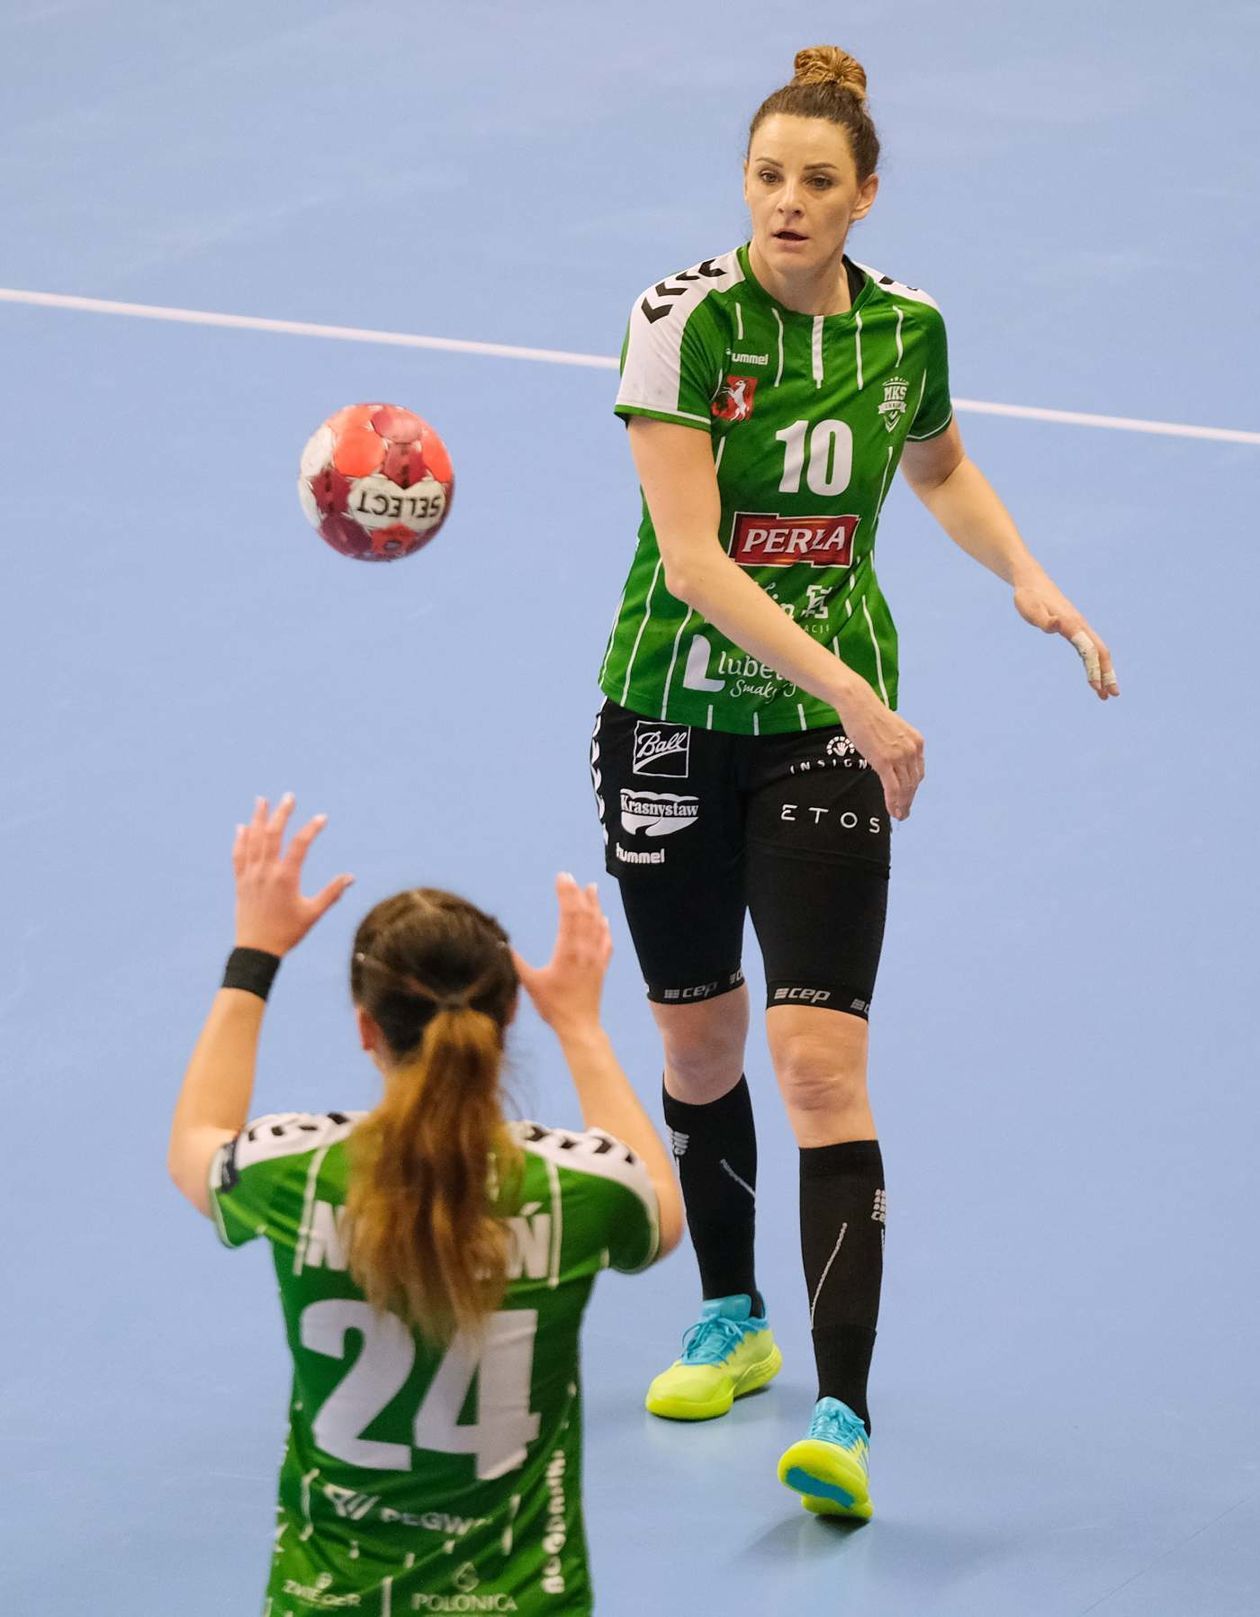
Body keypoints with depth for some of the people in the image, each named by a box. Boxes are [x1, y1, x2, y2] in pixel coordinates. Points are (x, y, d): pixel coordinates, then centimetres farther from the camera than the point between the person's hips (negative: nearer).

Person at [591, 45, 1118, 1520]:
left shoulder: (906, 328, -4)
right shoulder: (684, 320, -16)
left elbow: (940, 467, 20)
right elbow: (692, 555, -23)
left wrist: (1027, 580, 3)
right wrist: (853, 688, -29)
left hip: (826, 733, 1)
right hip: (672, 717, -1)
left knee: (820, 1060, -11)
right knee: (698, 1040, 13)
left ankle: (841, 1418, -17)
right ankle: (731, 1321, 37)